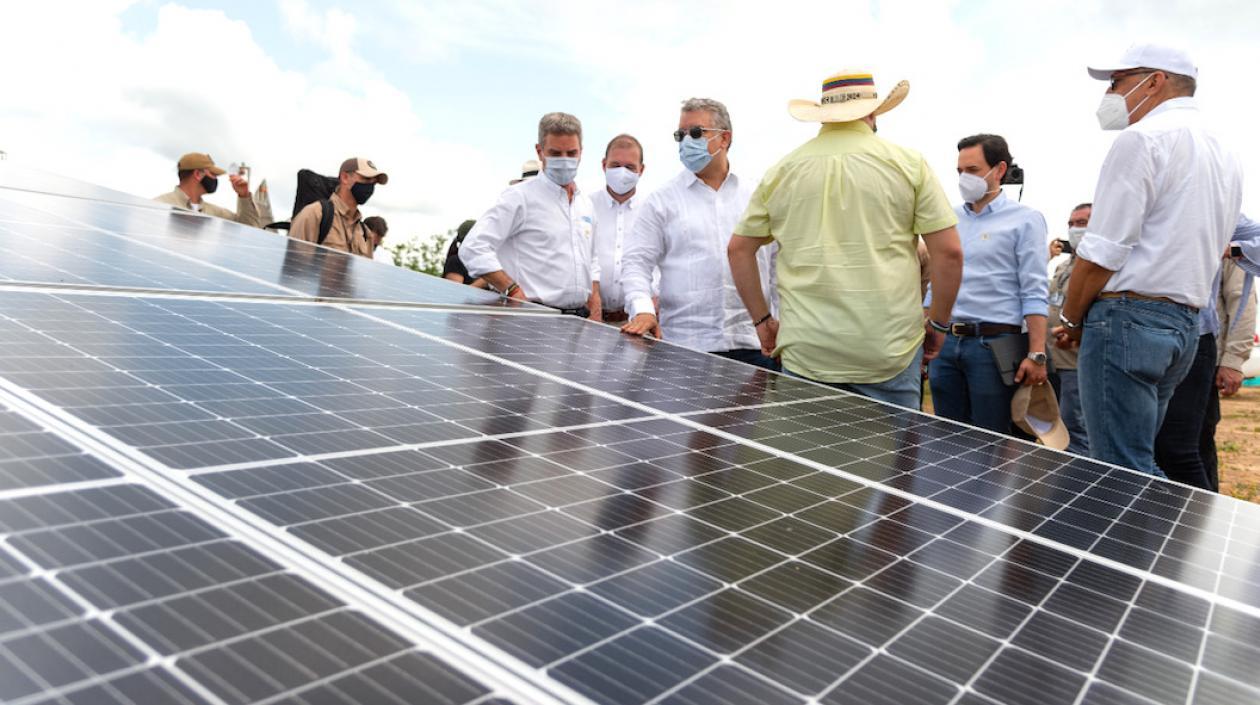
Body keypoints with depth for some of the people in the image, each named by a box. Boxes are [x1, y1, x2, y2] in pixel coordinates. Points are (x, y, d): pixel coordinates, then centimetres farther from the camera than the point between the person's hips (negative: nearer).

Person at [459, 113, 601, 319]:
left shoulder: (586, 203, 20)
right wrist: (514, 292, -16)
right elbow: (473, 248, -11)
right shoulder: (521, 196, -2)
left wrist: (596, 308, 15)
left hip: (581, 318, 6)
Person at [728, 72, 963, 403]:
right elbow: (949, 252, -1)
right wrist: (937, 325, 10)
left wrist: (762, 320, 17)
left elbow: (738, 249, 11)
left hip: (804, 353, 2)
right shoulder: (907, 163, 1)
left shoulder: (782, 171, 7)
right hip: (890, 350, -1)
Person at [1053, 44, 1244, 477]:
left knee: (1123, 472, -8)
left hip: (1130, 316, -9)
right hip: (1186, 325, 9)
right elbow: (1208, 253, 21)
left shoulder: (1142, 138, -9)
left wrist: (1070, 320, -1)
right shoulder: (1224, 157, 19)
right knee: (1140, 465, 14)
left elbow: (1102, 253, -14)